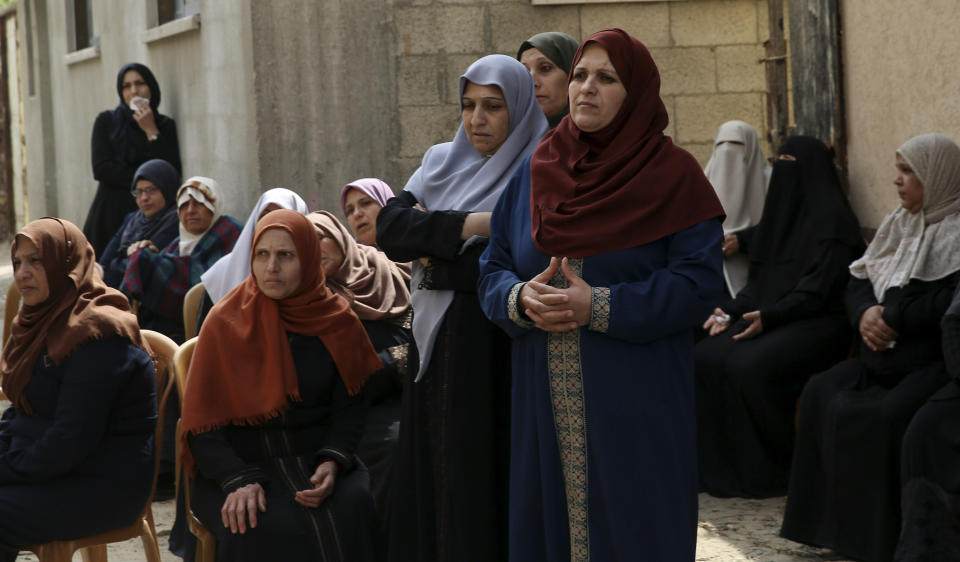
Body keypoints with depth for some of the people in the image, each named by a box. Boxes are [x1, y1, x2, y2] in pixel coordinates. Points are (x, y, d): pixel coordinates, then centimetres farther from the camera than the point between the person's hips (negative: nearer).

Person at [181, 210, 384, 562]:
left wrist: (332, 463, -19)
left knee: (353, 517, -30)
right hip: (241, 464, -2)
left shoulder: (337, 321, 5)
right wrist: (240, 481, -21)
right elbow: (204, 425, -4)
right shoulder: (225, 322, -1)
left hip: (317, 458, 2)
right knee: (266, 529, -34)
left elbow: (350, 407, 2)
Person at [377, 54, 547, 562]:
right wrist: (465, 226, -15)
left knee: (485, 484, -2)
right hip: (437, 346, 6)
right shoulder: (441, 162, 12)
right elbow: (389, 227, -2)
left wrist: (431, 240, -10)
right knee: (431, 478, 9)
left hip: (496, 354, -6)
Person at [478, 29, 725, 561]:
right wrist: (522, 299, -11)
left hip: (635, 409, -4)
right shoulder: (534, 173, 11)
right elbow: (492, 269, 12)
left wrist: (599, 307, -19)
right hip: (545, 405, 4)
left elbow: (698, 281, -10)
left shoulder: (673, 174, -2)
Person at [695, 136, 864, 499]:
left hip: (819, 321, -8)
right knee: (706, 357, -15)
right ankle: (719, 462, -8)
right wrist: (730, 311, 2)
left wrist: (769, 315, -26)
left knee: (751, 367, -32)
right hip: (769, 316, 8)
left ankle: (771, 471, -16)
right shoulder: (781, 210, 18)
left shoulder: (833, 218, -9)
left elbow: (819, 288, -17)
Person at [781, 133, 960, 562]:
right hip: (886, 353, 8)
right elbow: (859, 279, 14)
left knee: (885, 416, -29)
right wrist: (865, 312, -8)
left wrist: (893, 316, -16)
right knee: (822, 394, -10)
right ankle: (832, 521, -6)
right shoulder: (900, 223, 16)